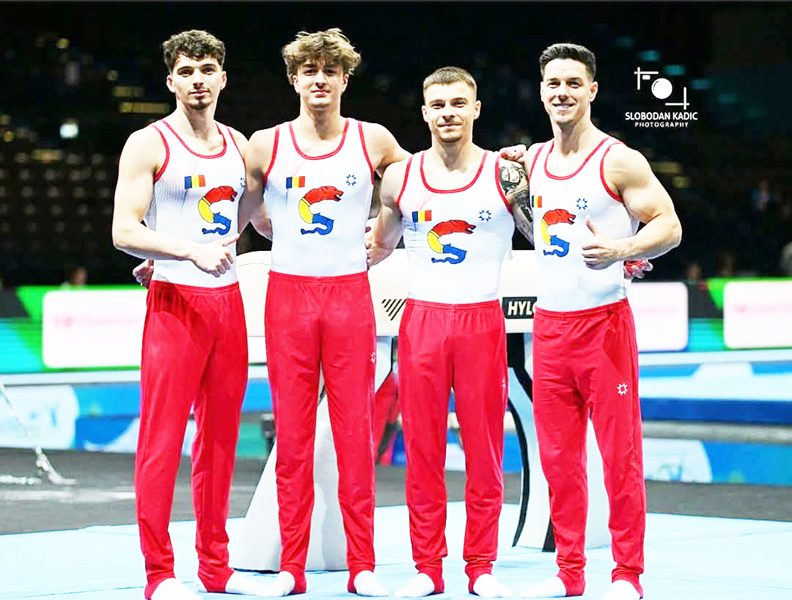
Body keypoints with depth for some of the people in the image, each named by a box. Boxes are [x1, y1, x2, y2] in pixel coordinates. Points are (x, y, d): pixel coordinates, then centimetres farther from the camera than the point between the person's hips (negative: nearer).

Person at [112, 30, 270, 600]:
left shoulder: (239, 145, 13)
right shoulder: (148, 145, -4)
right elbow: (124, 232, -13)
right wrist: (189, 252, -25)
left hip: (227, 301, 6)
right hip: (174, 302, -6)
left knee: (220, 436, 8)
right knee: (162, 438, -5)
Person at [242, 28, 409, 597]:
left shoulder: (373, 141, 3)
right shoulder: (265, 146, 2)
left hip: (351, 294, 0)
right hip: (288, 294, 0)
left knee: (356, 433, 0)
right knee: (292, 436, 1)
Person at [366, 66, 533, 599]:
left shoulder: (506, 175, 0)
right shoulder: (400, 179, 6)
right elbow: (379, 246, 19)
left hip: (482, 322, -1)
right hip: (421, 319, 1)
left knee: (484, 450, 1)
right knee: (422, 450, 2)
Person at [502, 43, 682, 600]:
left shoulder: (619, 161, -7)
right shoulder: (532, 159, 11)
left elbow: (669, 226, -9)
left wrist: (619, 250, -25)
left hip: (604, 320, -6)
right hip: (549, 323, 6)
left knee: (620, 454, -2)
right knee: (558, 456, 8)